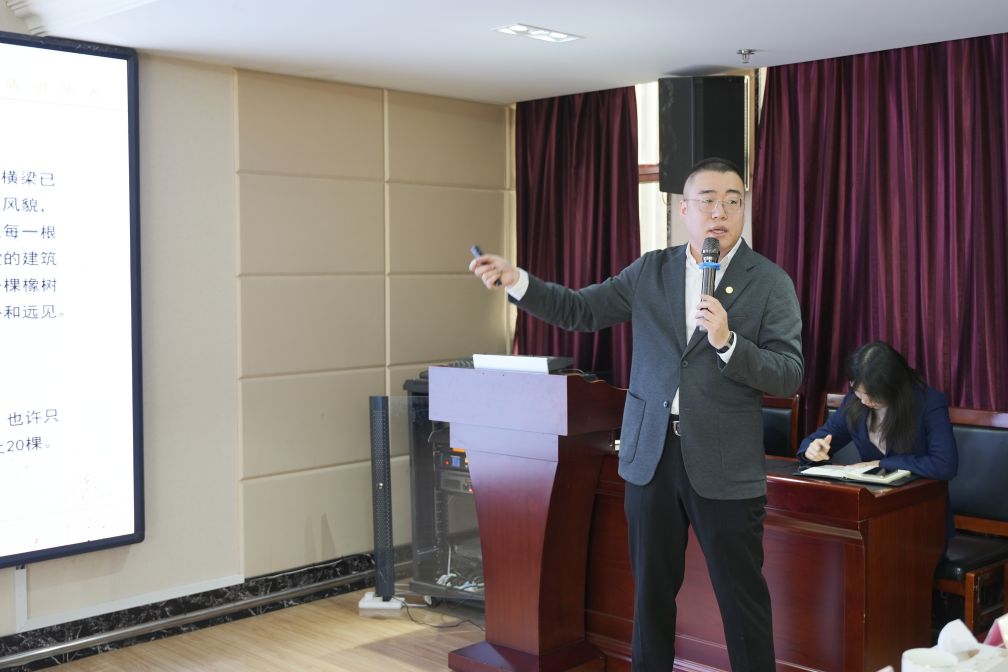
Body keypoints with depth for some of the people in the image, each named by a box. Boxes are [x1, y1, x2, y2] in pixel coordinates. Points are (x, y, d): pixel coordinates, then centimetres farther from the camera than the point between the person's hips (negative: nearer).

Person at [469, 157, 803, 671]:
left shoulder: (770, 283, -3)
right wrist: (516, 281, -4)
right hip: (650, 455, 3)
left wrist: (727, 342, -24)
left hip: (725, 466, -3)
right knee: (651, 587, 15)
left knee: (741, 596, 5)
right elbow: (581, 310, 9)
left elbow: (789, 376, -9)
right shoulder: (650, 272, 7)